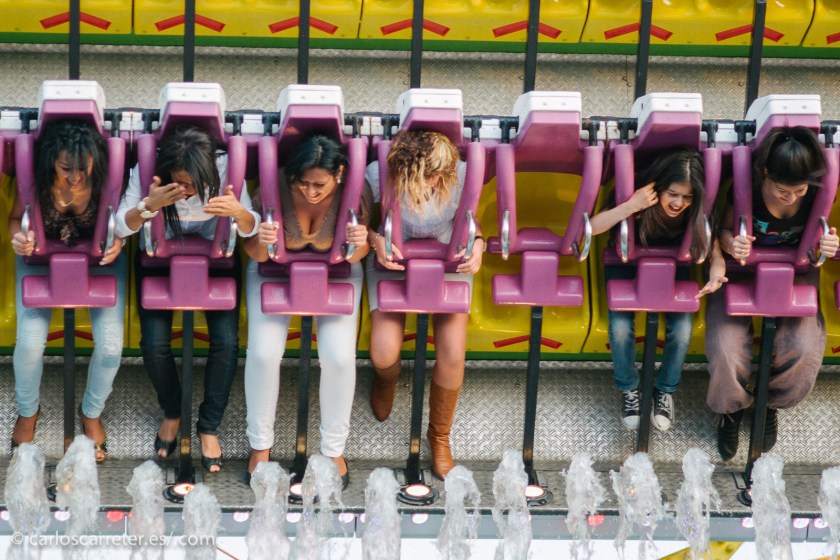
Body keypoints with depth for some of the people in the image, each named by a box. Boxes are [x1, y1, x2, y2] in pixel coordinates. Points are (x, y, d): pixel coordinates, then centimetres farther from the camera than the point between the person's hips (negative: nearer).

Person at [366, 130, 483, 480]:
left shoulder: (461, 175, -23)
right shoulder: (378, 175, -27)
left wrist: (478, 244, -21)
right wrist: (375, 239, -28)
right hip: (392, 261, 0)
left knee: (453, 355, -14)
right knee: (384, 356, -14)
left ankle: (440, 435, 18)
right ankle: (388, 377, 34)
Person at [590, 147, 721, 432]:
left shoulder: (696, 212, -23)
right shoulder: (639, 193, -29)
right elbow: (591, 228, -33)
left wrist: (715, 275, -39)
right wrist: (632, 206, -45)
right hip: (627, 264, -1)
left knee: (682, 329, -20)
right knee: (621, 327, -23)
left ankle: (666, 389, 10)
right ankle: (629, 388, 7)